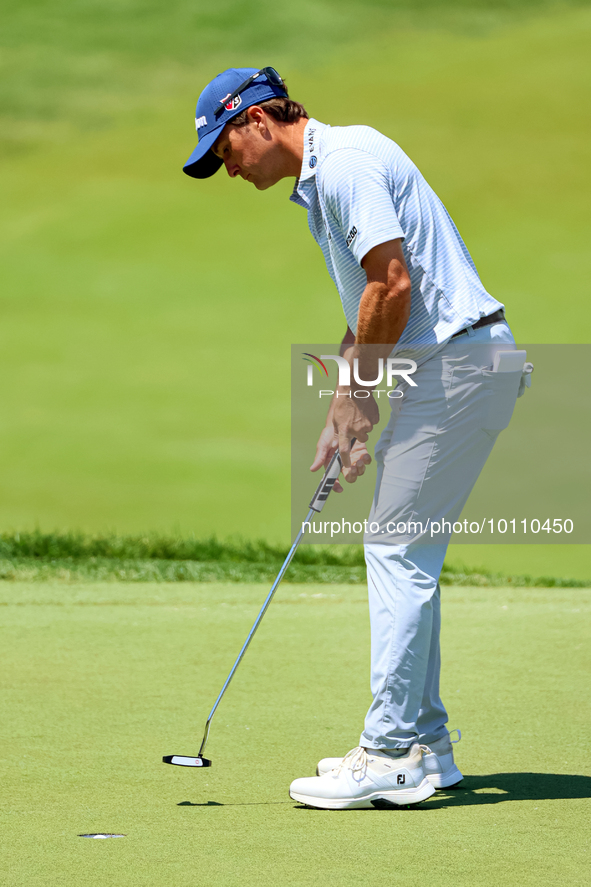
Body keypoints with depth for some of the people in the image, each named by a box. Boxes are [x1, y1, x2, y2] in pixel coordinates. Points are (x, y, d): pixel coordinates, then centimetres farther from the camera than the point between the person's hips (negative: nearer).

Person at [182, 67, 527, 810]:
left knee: (398, 550, -9)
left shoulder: (344, 164, -15)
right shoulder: (321, 180, 18)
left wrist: (359, 390, -10)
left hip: (458, 361, -10)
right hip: (450, 365, 10)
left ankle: (391, 758, -8)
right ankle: (422, 744, 18)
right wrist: (343, 411, 15)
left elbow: (393, 283, -22)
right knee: (406, 553, 13)